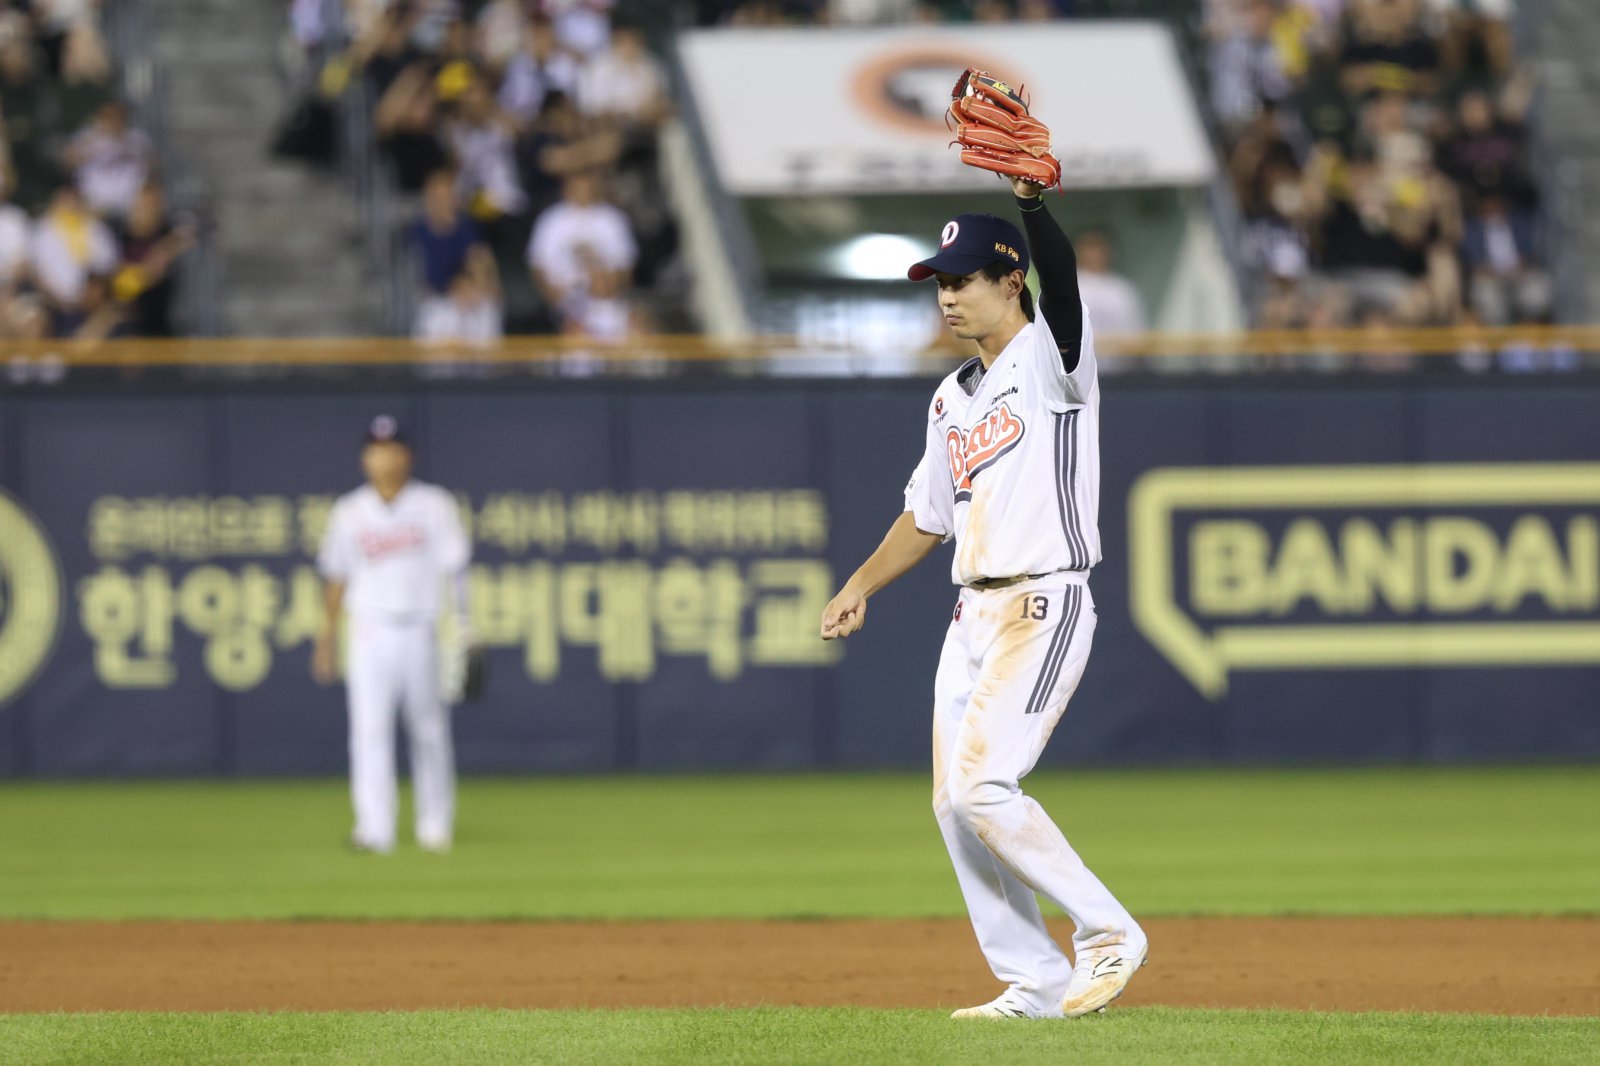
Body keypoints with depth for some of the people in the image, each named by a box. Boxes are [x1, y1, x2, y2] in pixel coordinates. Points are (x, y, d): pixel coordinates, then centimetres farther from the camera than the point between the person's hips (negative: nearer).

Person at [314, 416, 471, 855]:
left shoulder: (433, 504, 2)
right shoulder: (349, 512, 7)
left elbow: (453, 567, -1)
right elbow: (336, 577, 13)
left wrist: (461, 623, -9)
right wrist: (326, 635, 10)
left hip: (421, 632, 0)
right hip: (370, 631, 0)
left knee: (429, 731, 5)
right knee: (369, 728, -11)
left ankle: (435, 826, 19)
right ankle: (375, 829, -16)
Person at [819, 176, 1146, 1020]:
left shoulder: (1052, 357, -6)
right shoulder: (954, 397, 18)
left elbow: (1062, 280, -27)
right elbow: (927, 516, 26)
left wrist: (1032, 201, -45)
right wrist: (859, 588, 18)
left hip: (1045, 606, -9)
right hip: (973, 615, 9)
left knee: (981, 785, -19)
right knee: (956, 805, 4)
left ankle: (1107, 933, -7)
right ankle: (1034, 983, 10)